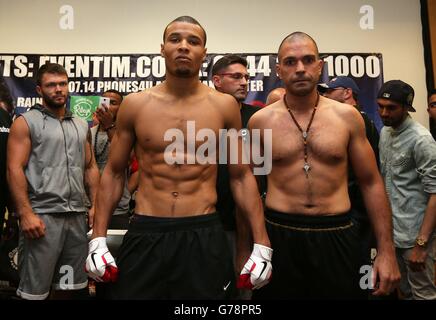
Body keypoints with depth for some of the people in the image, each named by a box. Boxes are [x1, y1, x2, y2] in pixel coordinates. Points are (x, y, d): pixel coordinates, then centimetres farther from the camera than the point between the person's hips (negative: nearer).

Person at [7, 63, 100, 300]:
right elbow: (14, 170, -8)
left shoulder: (81, 125, 15)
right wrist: (25, 213, -17)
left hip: (77, 215, 5)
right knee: (34, 290, 2)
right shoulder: (26, 122, 1)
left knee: (71, 285, 13)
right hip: (42, 215, -4)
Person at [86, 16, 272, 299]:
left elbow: (242, 177, 3)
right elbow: (114, 173, 7)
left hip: (204, 234, 0)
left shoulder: (224, 106, -1)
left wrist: (262, 244, 0)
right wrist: (98, 239, 2)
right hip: (145, 234, 1)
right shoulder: (135, 105, 1)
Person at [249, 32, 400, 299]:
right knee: (278, 291, 13)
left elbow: (371, 182, 6)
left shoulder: (348, 116, 0)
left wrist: (386, 249, 2)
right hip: (279, 236, 0)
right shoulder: (260, 121, -2)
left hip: (337, 236, 1)